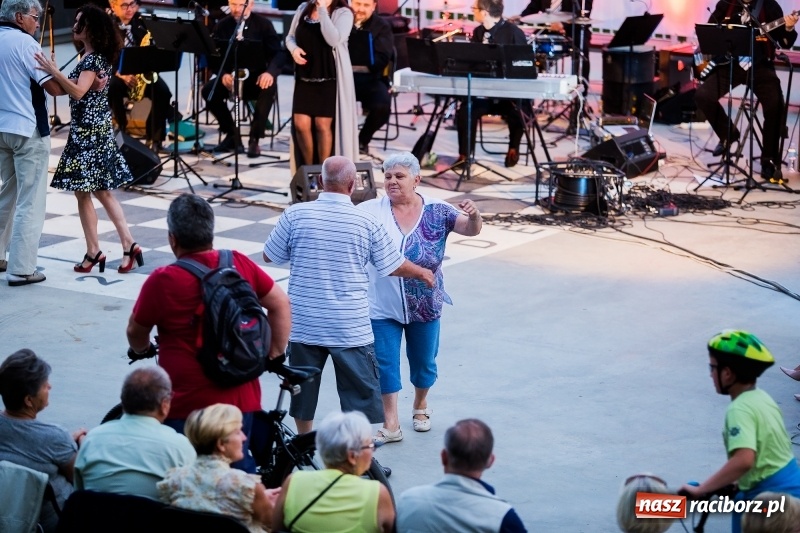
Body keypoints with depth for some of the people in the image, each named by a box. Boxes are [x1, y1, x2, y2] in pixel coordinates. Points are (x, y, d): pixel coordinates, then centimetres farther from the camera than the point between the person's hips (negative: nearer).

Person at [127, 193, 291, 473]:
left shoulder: (162, 281, -13)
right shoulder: (240, 264, -1)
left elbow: (135, 332, 2)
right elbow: (280, 304, 7)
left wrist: (143, 350, 23)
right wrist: (275, 355, 16)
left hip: (186, 406, -4)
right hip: (241, 399, 4)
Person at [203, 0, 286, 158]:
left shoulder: (263, 24, -3)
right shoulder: (222, 26, 3)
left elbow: (278, 53, -10)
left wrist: (270, 72, -32)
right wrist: (223, 74, -24)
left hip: (257, 77, -2)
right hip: (231, 77, 2)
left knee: (269, 88, -36)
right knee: (208, 91, -25)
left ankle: (254, 139, -22)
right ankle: (232, 135, -7)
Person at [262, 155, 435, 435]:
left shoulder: (295, 215, -7)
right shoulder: (366, 223, -7)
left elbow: (270, 256, 5)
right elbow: (393, 266, 5)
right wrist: (423, 273, 25)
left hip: (303, 325, 2)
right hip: (350, 327, -2)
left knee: (303, 389, 18)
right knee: (360, 394, 9)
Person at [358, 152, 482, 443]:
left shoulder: (436, 211, -7)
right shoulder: (371, 211, -9)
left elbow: (470, 230, -13)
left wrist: (474, 215, -36)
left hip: (425, 307, 1)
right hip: (383, 307, -1)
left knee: (423, 362, 18)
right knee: (385, 364, 1)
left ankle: (420, 406, 43)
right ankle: (390, 425, 10)